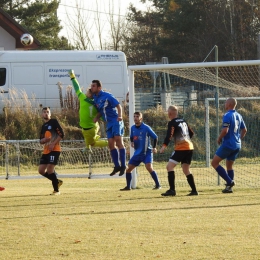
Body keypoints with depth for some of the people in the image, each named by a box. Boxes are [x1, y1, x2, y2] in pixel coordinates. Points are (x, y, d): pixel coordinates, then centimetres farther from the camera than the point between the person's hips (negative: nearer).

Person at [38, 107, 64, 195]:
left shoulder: (54, 122, -3)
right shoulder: (43, 126, 18)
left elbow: (61, 134, -10)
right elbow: (41, 141, 20)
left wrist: (53, 144, -16)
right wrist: (44, 140, -4)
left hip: (54, 150, -8)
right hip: (46, 151, 8)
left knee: (50, 169, -16)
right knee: (41, 170, 2)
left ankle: (56, 190, -5)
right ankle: (57, 182, 20)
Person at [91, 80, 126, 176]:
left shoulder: (107, 96, -12)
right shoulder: (95, 98, 11)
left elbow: (118, 106, -13)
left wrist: (119, 116, -29)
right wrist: (96, 118, 2)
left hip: (116, 120, -8)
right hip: (109, 123, 8)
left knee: (118, 139, -16)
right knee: (111, 144, 1)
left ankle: (123, 165, -15)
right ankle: (117, 166, 7)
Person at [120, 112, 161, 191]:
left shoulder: (146, 128, -11)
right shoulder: (132, 128, 5)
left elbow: (155, 137, -5)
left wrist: (154, 147, -14)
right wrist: (132, 142, -1)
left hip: (147, 152, -6)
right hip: (137, 153, 6)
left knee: (149, 167, -24)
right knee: (128, 169, 4)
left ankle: (157, 185, -16)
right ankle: (128, 186, 18)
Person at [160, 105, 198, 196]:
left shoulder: (172, 123, -7)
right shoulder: (183, 121, 17)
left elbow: (169, 135, -20)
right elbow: (191, 133, 25)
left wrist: (164, 146, -27)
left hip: (181, 148, -8)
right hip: (190, 147, 8)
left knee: (169, 166, -7)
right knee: (186, 170, 15)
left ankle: (172, 190, -17)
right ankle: (194, 190, 11)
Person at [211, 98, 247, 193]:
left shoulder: (227, 116, -14)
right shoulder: (238, 116, 11)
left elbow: (225, 130, -23)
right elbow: (244, 130, 19)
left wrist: (219, 138, -7)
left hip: (228, 144, -8)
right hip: (237, 145, 8)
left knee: (214, 163, -2)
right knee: (229, 165, 15)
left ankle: (229, 182, -11)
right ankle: (229, 187, 9)